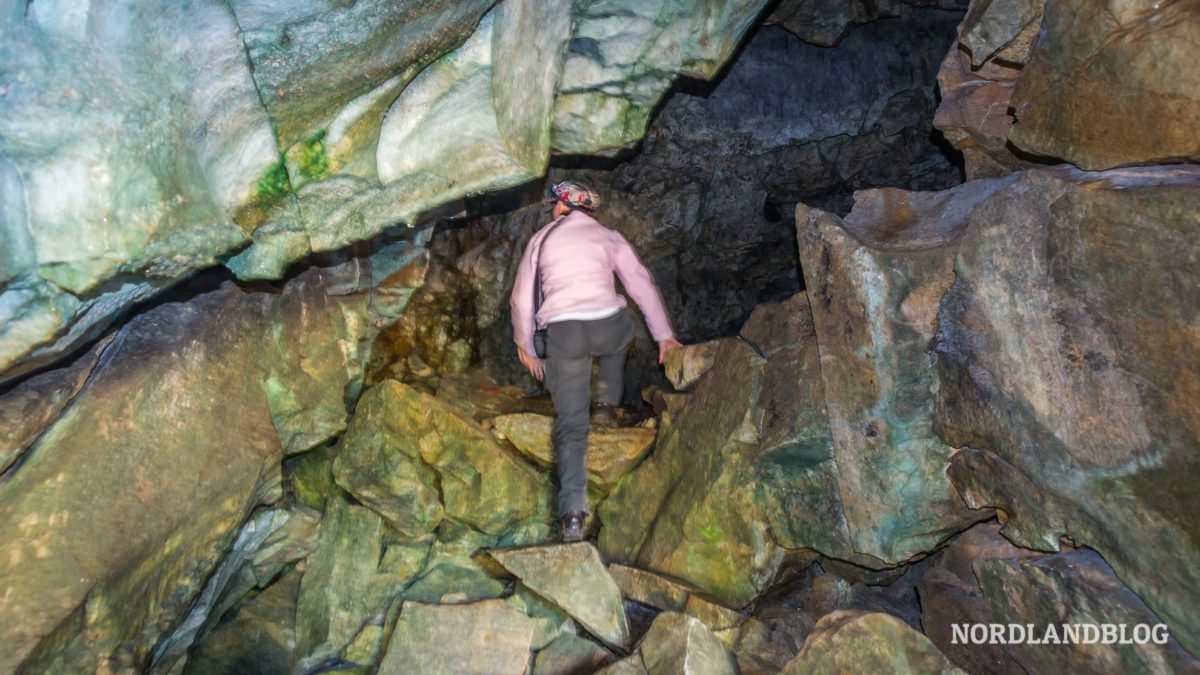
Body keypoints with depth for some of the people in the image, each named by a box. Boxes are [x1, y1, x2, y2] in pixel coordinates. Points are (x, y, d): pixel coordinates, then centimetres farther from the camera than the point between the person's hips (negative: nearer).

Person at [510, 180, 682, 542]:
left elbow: (522, 298, 19)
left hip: (562, 332, 0)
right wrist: (663, 334, 23)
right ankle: (606, 403, 37)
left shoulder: (541, 238, 19)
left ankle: (573, 510, -13)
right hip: (607, 326, 1)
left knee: (571, 423, 2)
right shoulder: (609, 236, 19)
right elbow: (642, 284, 16)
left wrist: (525, 345, 30)